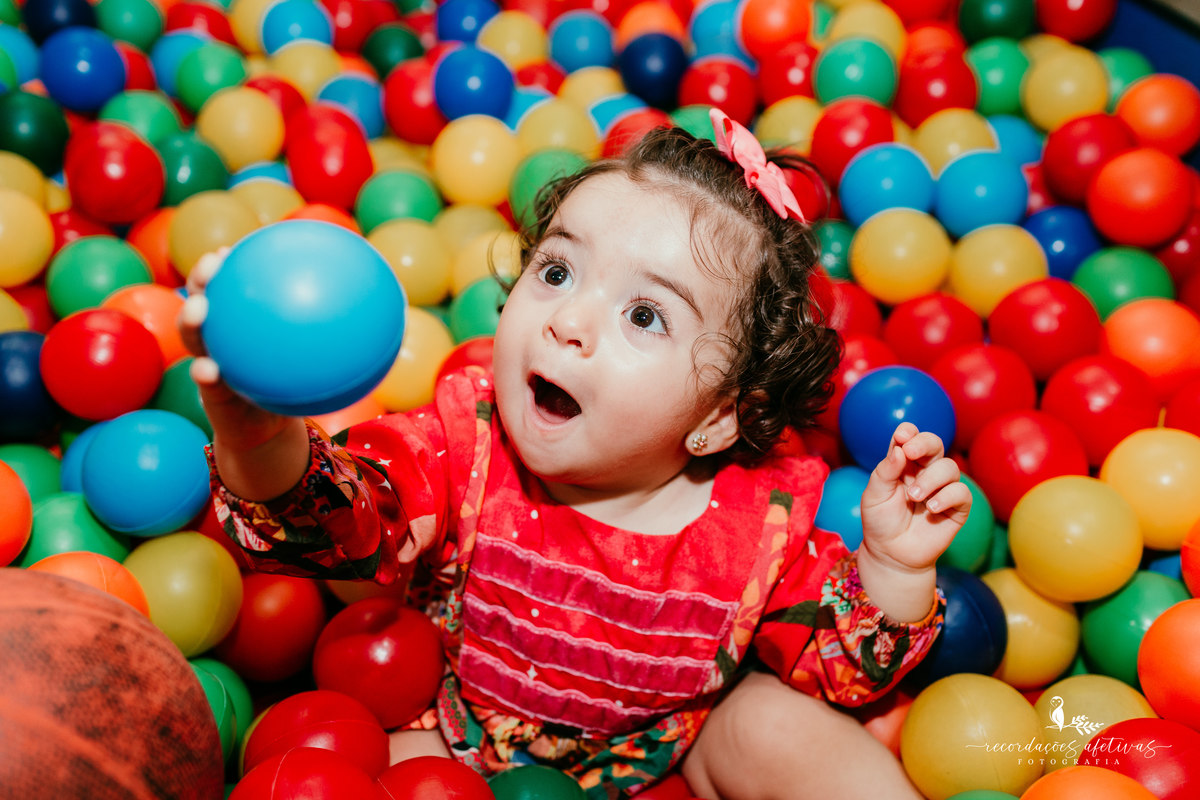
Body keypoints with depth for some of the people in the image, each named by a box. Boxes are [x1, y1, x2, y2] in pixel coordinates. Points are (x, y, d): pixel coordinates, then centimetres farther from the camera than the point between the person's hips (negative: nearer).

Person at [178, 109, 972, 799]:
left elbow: (839, 669, -10)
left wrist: (894, 572, -28)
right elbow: (327, 517, -37)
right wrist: (260, 437, -59)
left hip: (676, 736, 0)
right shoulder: (465, 442, -26)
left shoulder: (763, 522, -23)